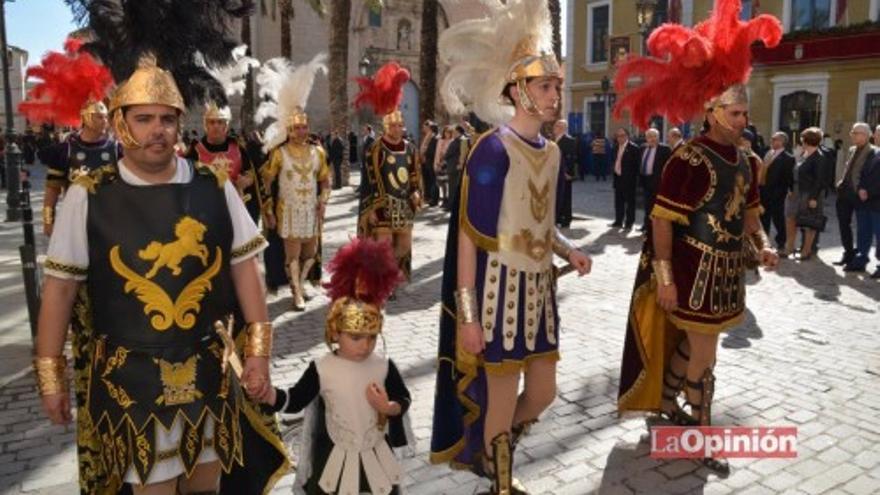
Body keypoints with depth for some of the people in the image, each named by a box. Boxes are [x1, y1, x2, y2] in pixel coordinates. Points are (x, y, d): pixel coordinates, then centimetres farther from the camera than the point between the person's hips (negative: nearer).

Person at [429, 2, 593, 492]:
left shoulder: (552, 152, 9)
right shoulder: (494, 148, -15)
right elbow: (470, 236, -17)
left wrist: (568, 249, -3)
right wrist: (467, 314, -19)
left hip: (539, 287, 8)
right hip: (501, 288, -8)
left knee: (543, 393, 17)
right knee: (502, 404, 6)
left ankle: (490, 455, 43)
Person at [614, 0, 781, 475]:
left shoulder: (747, 161, 9)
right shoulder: (689, 159, -18)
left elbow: (749, 212, 18)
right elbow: (662, 220, -19)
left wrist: (763, 244, -1)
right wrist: (665, 277, -21)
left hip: (727, 271, 8)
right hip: (695, 272, -8)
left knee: (689, 343, 20)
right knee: (704, 355, 0)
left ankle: (666, 402, 40)